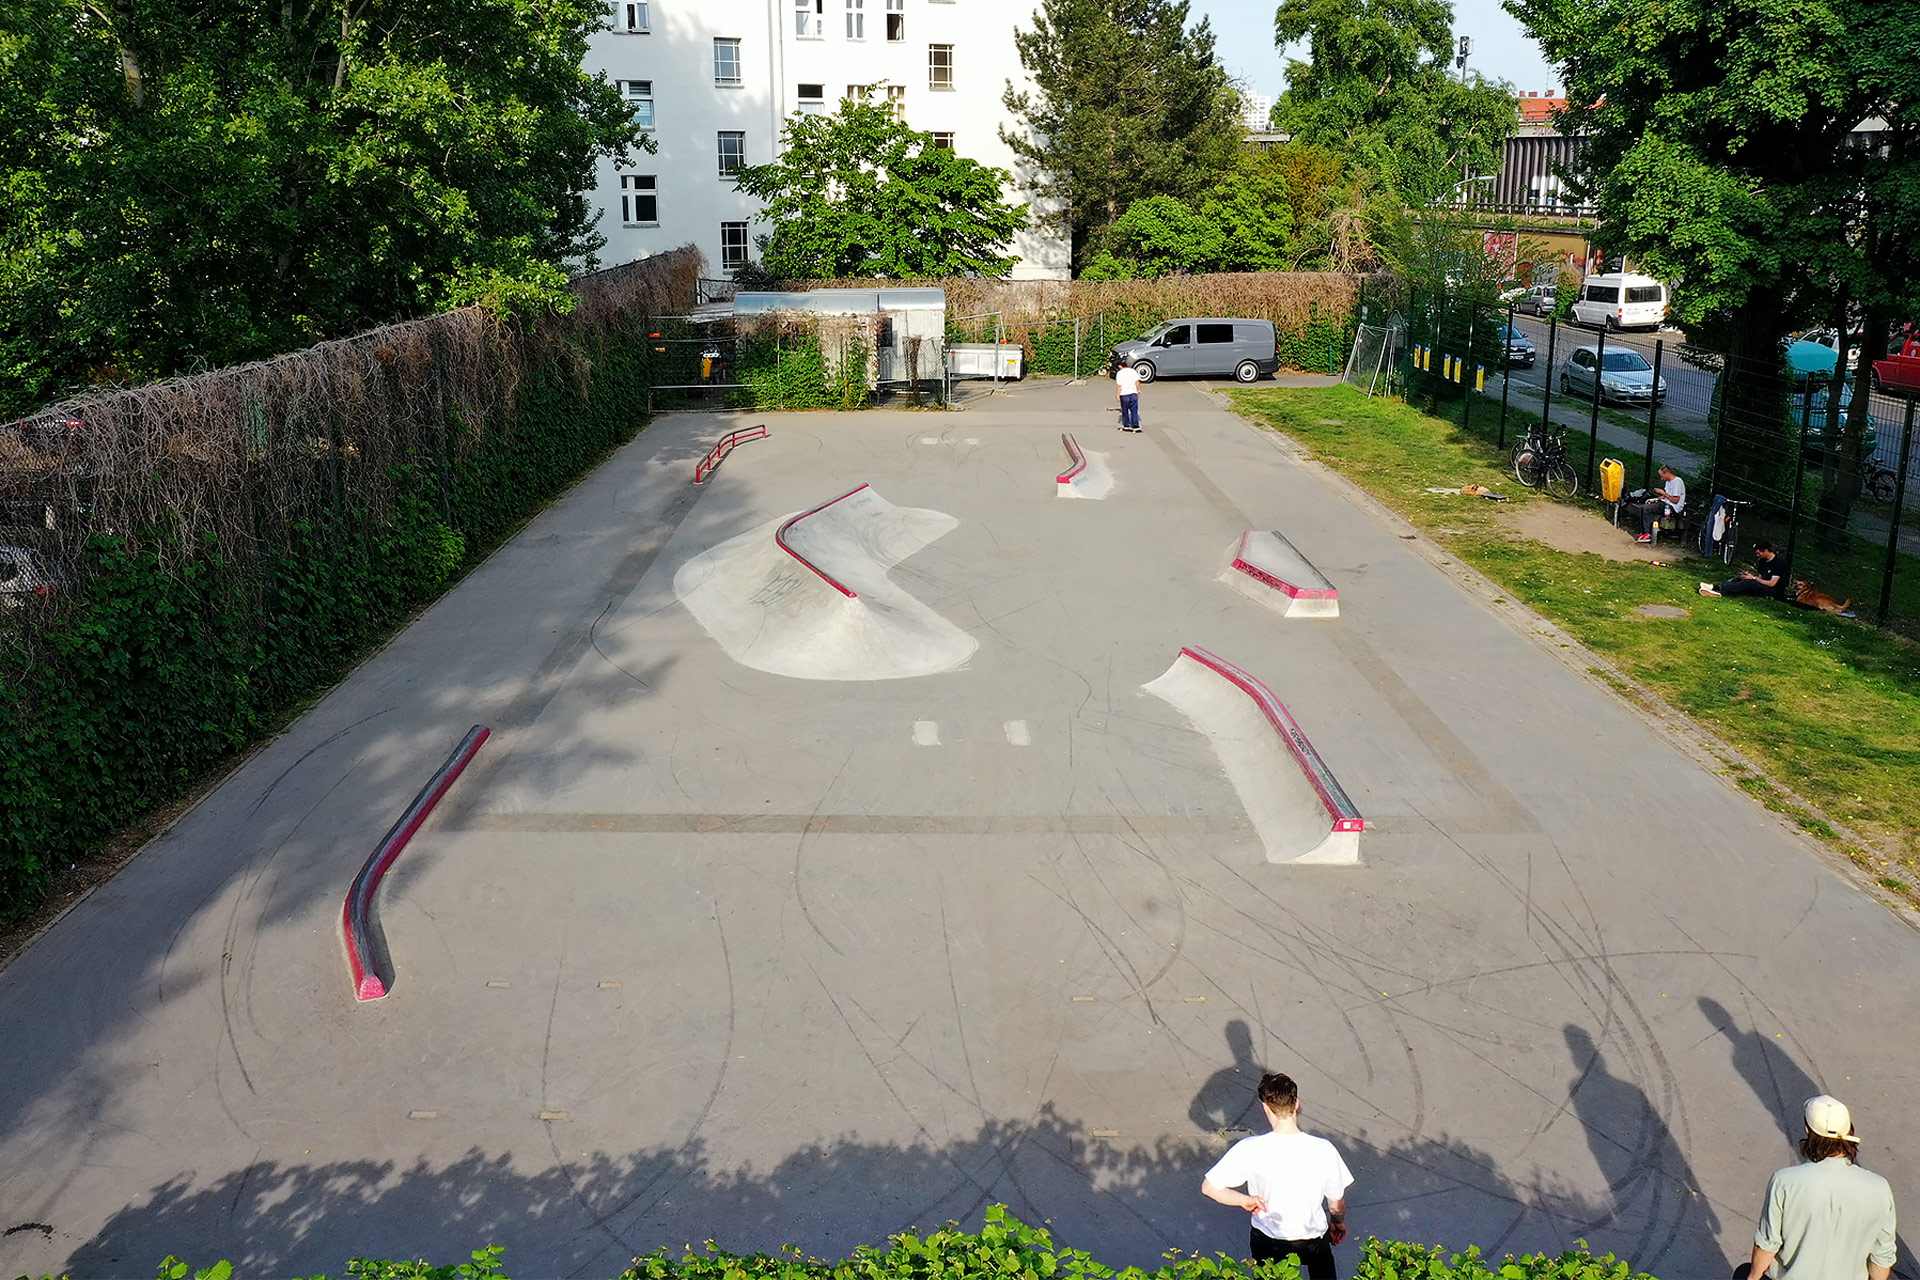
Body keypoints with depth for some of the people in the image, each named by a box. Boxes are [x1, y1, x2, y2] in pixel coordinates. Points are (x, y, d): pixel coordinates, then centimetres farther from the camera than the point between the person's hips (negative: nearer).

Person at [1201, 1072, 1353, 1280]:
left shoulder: (1249, 1149, -26)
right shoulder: (1323, 1150, -23)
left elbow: (1208, 1187, -21)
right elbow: (1337, 1204, -8)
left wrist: (1245, 1200, -8)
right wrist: (1339, 1223, 13)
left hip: (1267, 1243, 0)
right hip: (1312, 1239, 0)